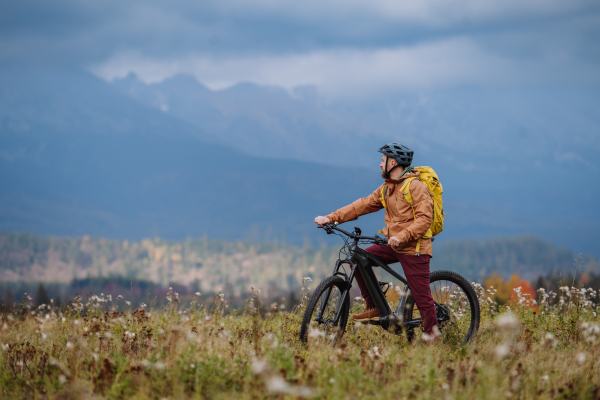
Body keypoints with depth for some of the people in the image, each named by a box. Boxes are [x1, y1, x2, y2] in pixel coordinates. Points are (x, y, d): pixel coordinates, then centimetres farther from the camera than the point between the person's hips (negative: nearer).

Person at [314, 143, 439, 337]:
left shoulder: (416, 186, -12)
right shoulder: (387, 188, 14)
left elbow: (425, 218, -21)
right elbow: (363, 205, 11)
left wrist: (402, 236, -33)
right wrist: (331, 218, 1)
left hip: (414, 248, -8)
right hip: (393, 245, 8)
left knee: (422, 296, -8)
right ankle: (374, 308, 4)